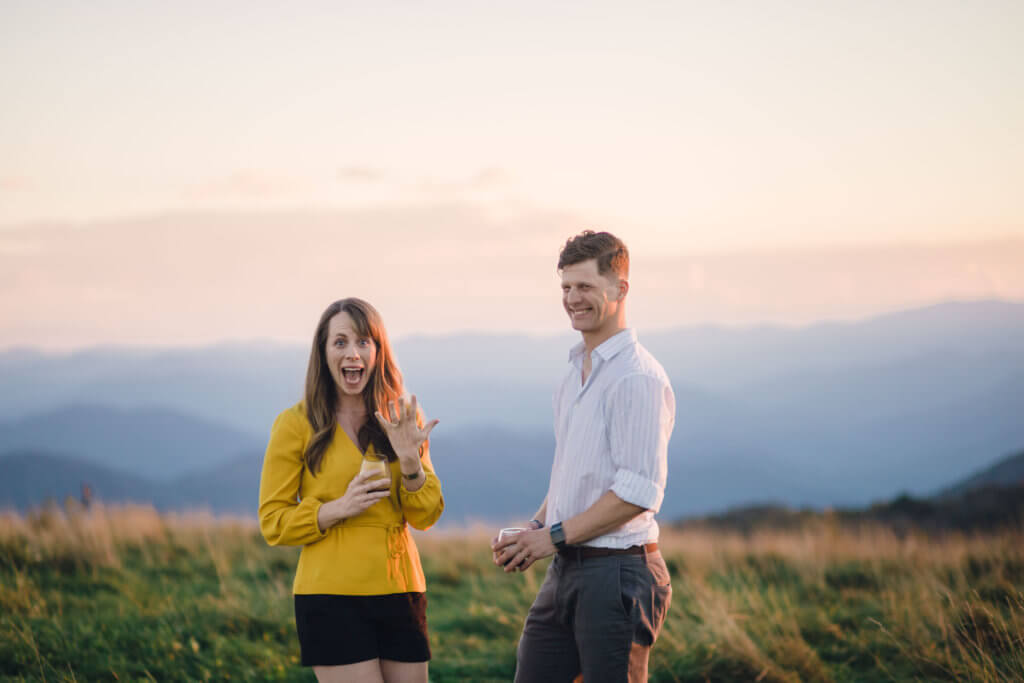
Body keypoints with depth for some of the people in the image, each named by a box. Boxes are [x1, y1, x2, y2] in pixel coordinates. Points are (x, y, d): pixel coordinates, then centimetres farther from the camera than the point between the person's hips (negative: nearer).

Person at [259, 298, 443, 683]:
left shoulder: (403, 418, 10)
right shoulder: (296, 425, -2)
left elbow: (427, 516, 6)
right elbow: (273, 523, -3)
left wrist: (410, 461, -12)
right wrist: (340, 508, -18)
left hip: (400, 591, 4)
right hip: (332, 597, -4)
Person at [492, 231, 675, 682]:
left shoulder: (638, 378, -14)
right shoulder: (574, 373, 17)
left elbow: (639, 492, -19)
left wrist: (555, 535, -14)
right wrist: (535, 527, 8)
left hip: (617, 572, -9)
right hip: (566, 570, 9)